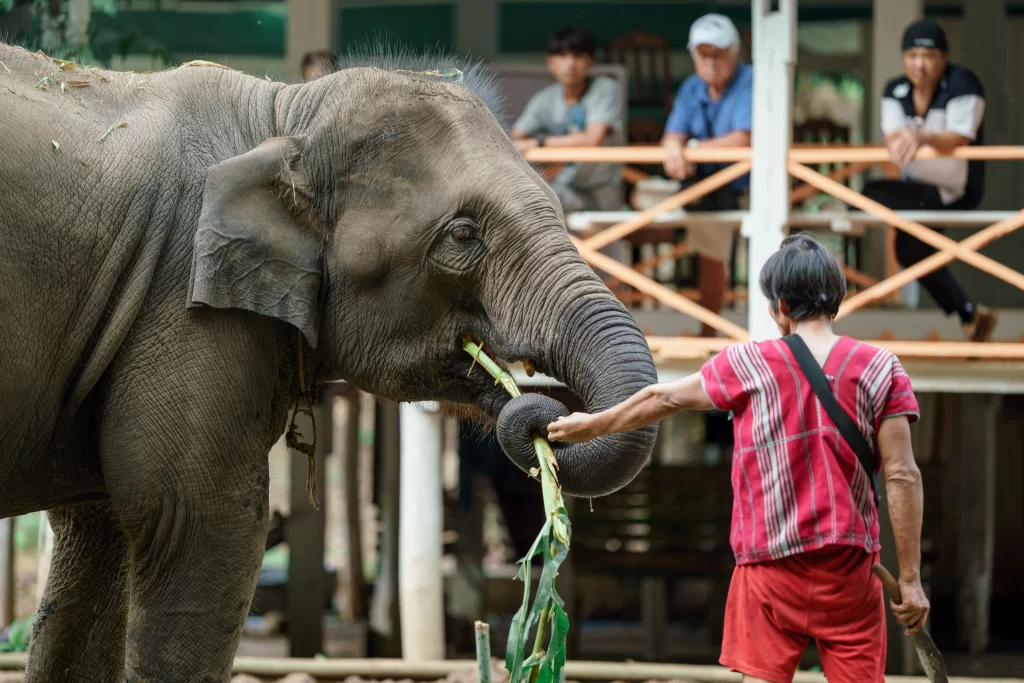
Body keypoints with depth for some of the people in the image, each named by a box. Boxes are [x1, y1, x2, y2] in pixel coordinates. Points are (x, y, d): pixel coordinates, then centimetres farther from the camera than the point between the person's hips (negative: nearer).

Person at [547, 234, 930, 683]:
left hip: (769, 564, 0)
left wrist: (591, 426, 31)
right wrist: (910, 578, -4)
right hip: (849, 563, 0)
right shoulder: (880, 369, -3)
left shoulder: (749, 366, -1)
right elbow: (902, 476, -7)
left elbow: (664, 399, 14)